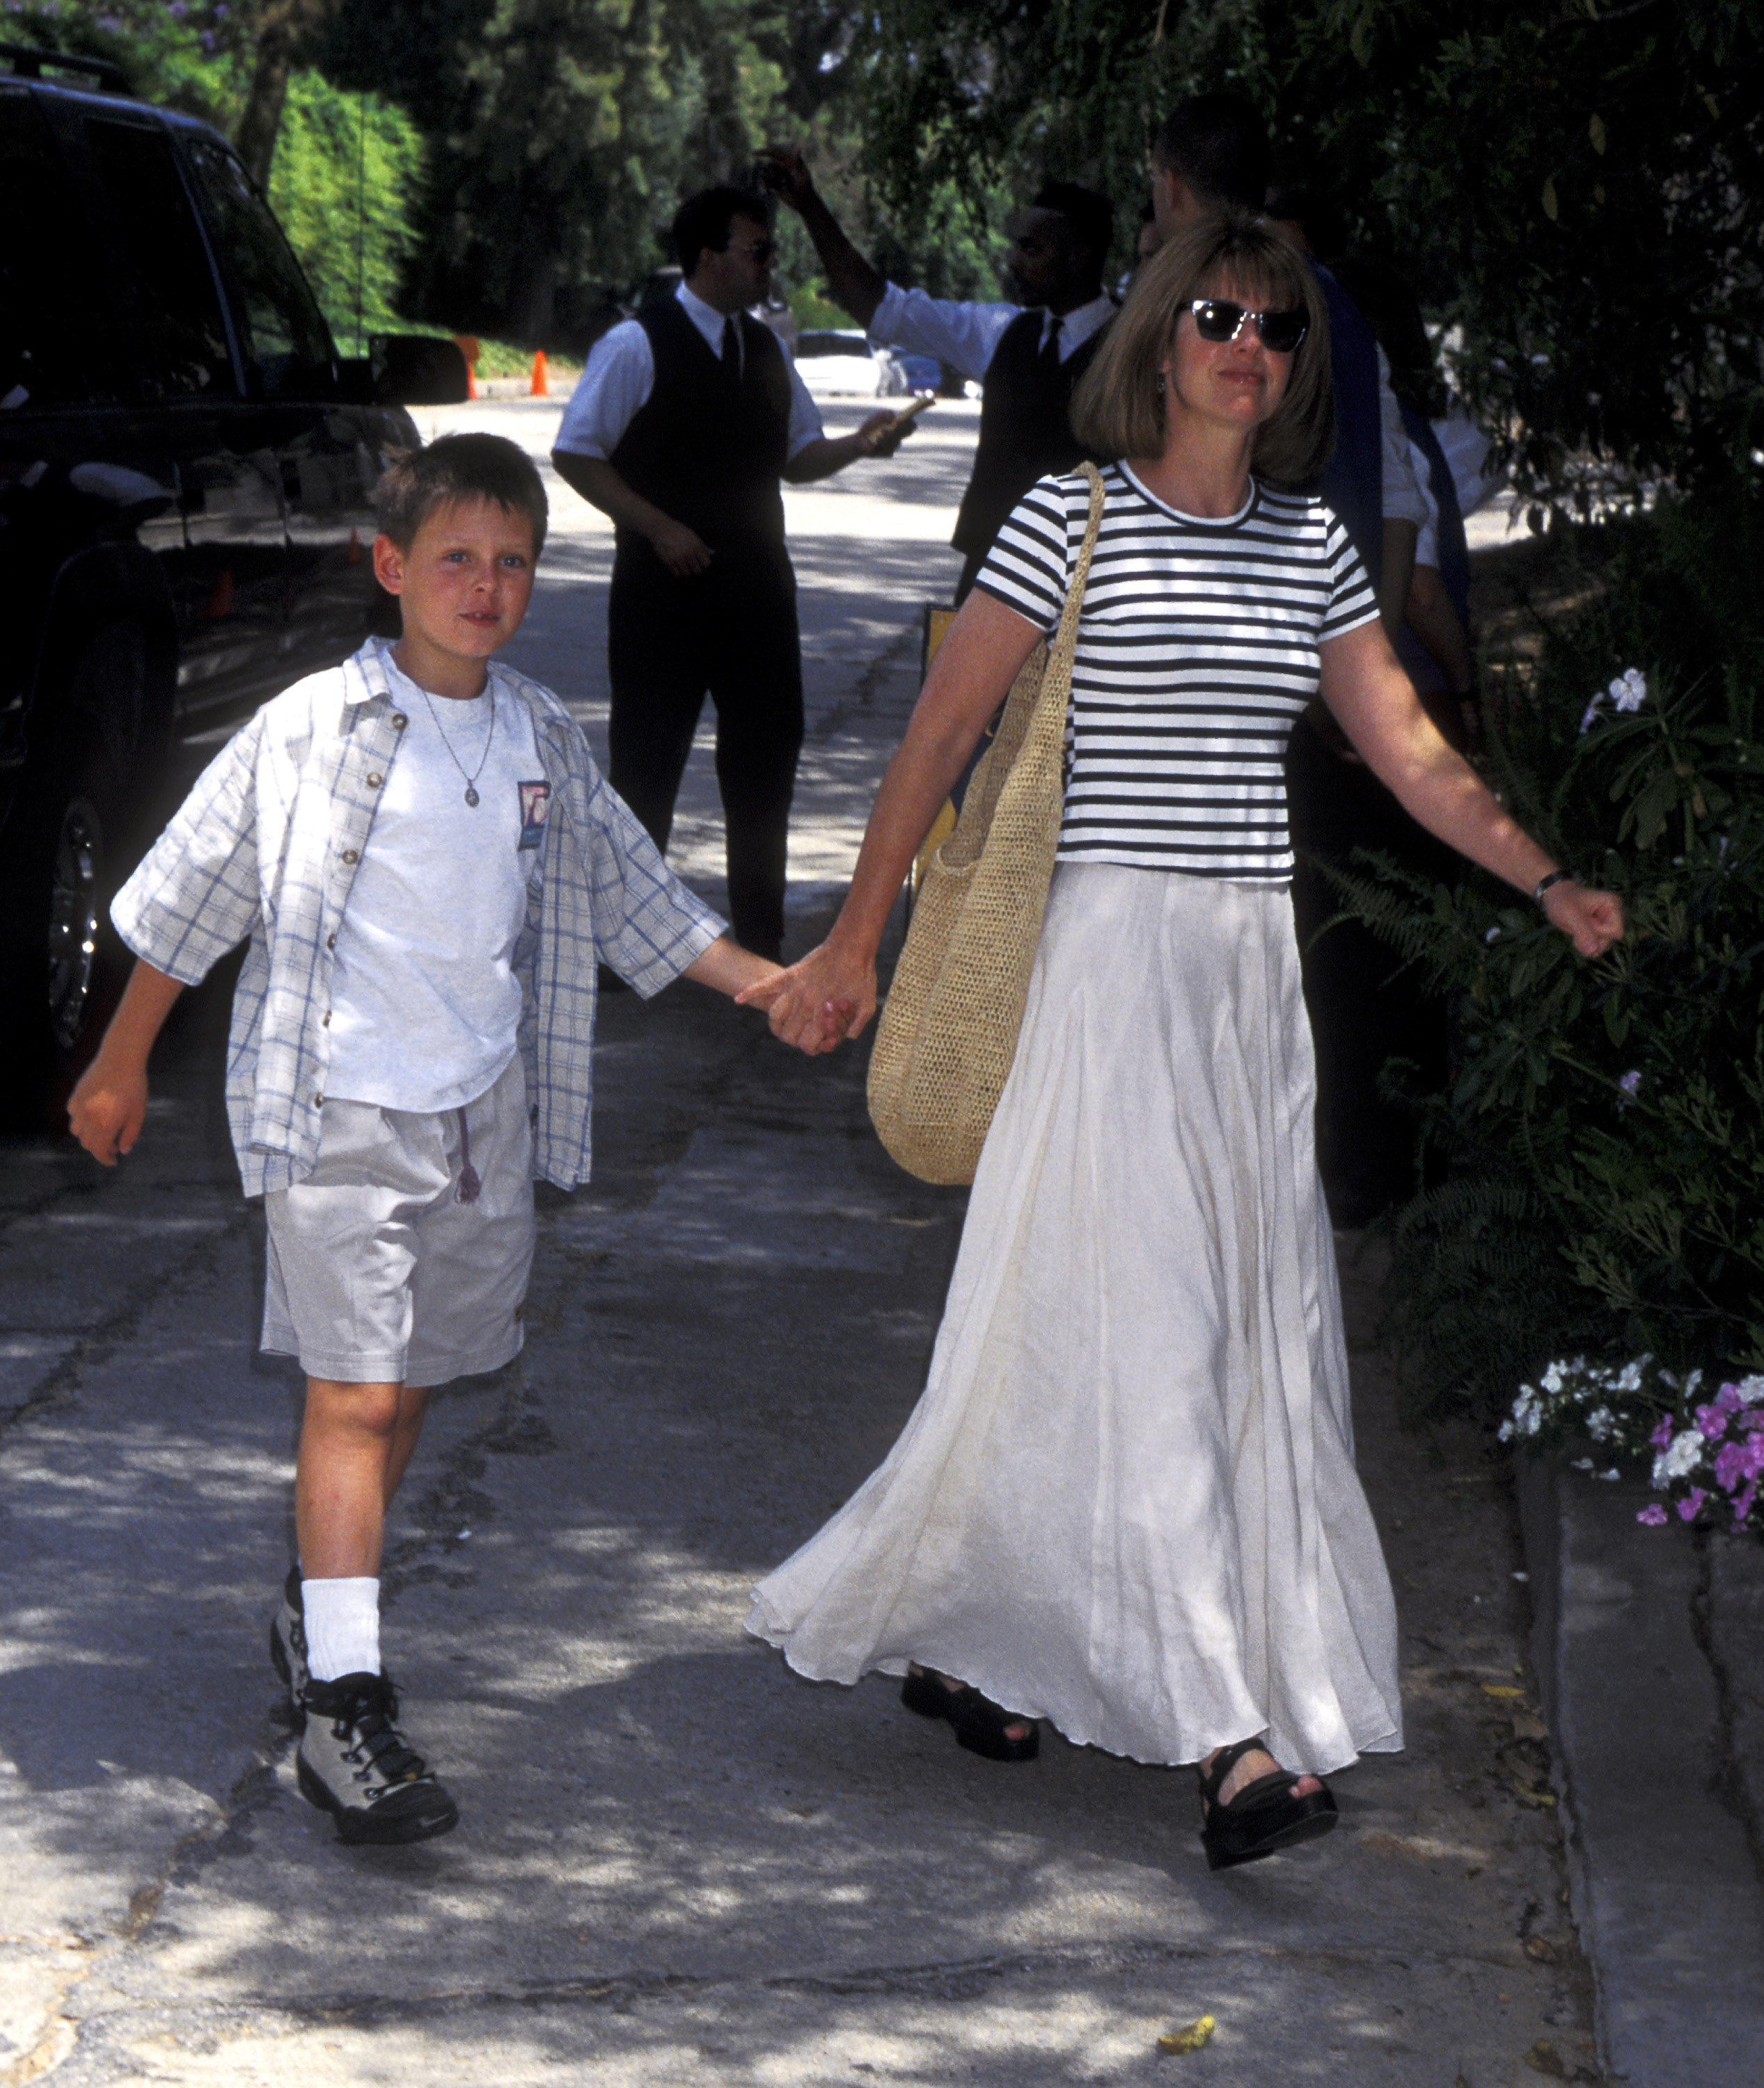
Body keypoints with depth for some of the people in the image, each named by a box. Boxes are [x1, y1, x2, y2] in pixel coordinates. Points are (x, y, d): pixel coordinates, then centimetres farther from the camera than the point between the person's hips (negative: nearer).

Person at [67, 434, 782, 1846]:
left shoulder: (546, 743, 7)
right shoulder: (313, 733, -8)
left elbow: (638, 902, 16)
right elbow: (188, 898, 0)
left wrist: (770, 983, 5)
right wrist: (121, 1067, 5)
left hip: (485, 1116, 5)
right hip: (340, 1114, -5)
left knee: (410, 1383, 13)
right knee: (355, 1393, -11)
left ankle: (327, 1605, 33)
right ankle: (341, 1703, -13)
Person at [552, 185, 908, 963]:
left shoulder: (765, 348, 12)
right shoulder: (638, 345, -8)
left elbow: (796, 456, 20)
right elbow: (575, 454, -9)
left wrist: (858, 444, 0)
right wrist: (658, 527, -15)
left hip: (755, 582, 6)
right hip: (664, 586, -6)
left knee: (768, 752, 8)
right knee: (646, 762, 1)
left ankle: (761, 942, 19)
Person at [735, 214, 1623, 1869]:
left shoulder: (1311, 546, 12)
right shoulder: (1070, 523, -3)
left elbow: (1407, 750, 17)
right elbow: (939, 734, -3)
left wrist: (1547, 881, 11)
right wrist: (851, 946, -4)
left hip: (1252, 970, 6)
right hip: (1111, 949, -6)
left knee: (1257, 1329, 6)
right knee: (1137, 1329, -10)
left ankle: (971, 1641, 19)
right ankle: (1227, 1733, -12)